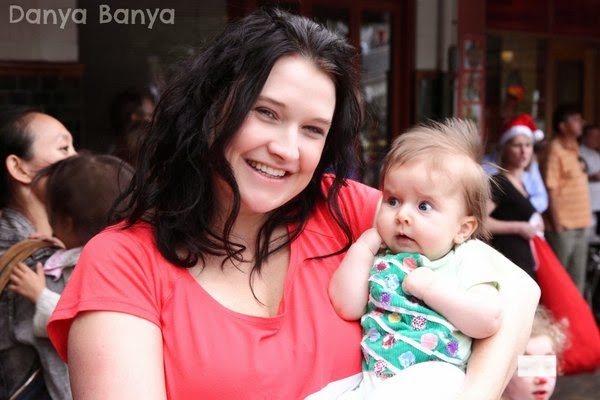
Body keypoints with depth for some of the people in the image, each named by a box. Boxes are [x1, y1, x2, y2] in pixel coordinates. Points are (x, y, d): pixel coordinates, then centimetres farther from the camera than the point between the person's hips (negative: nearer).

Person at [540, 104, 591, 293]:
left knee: (577, 280, 15)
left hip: (580, 225, 8)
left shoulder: (574, 148, 11)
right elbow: (551, 190, -18)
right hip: (563, 228, -8)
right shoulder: (554, 150, -14)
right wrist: (557, 225, -19)